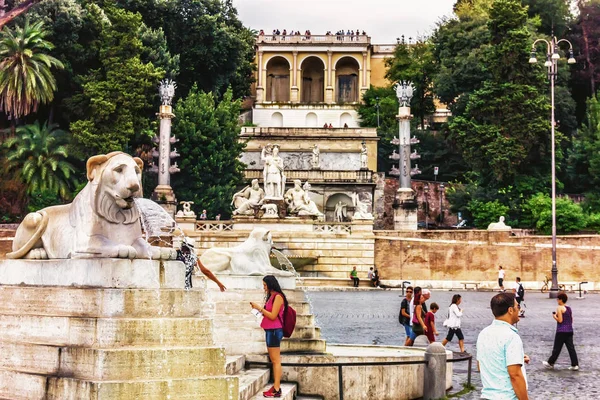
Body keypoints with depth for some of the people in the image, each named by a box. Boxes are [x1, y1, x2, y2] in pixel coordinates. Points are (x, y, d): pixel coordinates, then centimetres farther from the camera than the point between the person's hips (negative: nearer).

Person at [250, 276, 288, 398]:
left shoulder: (278, 297, -12)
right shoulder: (271, 296, 16)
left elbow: (273, 316, -16)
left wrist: (260, 308, -13)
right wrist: (259, 309, 7)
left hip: (274, 331, -10)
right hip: (270, 330, 10)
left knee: (276, 360, -8)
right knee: (273, 360, 10)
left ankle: (277, 390, -7)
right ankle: (275, 386, 13)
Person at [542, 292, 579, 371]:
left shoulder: (559, 308, -11)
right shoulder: (569, 308, 12)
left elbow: (560, 320, -16)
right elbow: (571, 320, 17)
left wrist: (554, 316, 0)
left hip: (561, 331, -7)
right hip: (569, 331, 7)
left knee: (557, 348, 3)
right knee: (571, 348, 6)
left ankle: (550, 363, 16)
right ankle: (575, 365, 2)